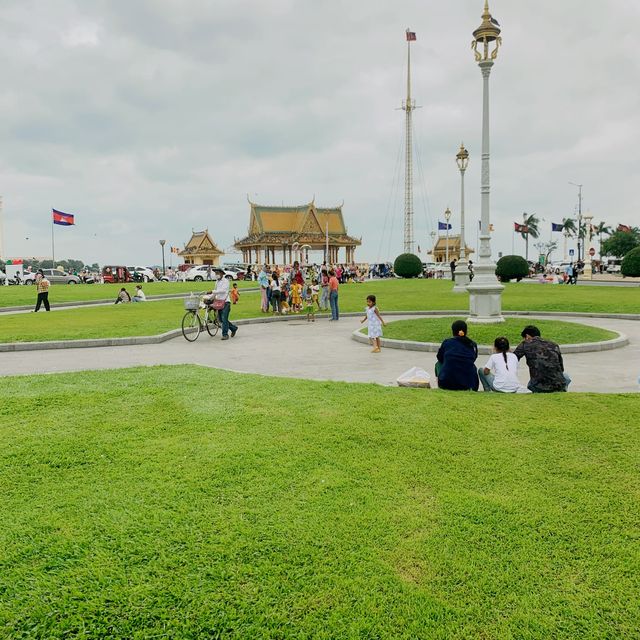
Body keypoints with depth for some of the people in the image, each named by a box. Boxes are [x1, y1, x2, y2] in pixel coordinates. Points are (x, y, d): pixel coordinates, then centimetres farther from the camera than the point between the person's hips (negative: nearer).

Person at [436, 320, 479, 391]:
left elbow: (440, 358, 15)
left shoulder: (447, 342, -2)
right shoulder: (473, 345, 2)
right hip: (467, 385, 2)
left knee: (438, 364, 28)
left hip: (446, 384, -2)